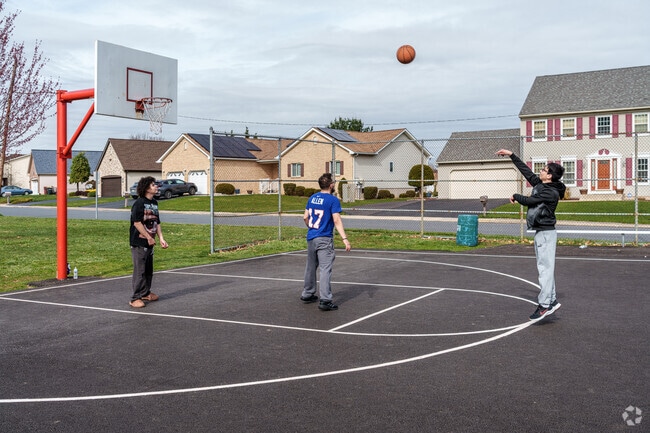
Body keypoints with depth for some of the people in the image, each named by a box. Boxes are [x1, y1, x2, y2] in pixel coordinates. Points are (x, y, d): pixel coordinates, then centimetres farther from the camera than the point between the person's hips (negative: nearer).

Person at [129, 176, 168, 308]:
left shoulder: (154, 203, 11)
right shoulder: (139, 203, -14)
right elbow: (137, 223, -19)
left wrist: (161, 238, 5)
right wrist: (149, 238, -17)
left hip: (150, 243, 8)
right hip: (139, 243, -8)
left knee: (149, 270, 17)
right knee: (139, 271, -5)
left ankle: (146, 293, 31)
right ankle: (135, 298, 2)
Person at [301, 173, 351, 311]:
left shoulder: (312, 198, 9)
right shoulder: (333, 200, -10)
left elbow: (305, 217, 14)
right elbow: (337, 220, -18)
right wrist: (345, 239, -20)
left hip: (311, 238, 7)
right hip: (324, 239, -7)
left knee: (310, 267, 20)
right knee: (326, 269, -7)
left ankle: (307, 294, 33)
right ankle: (325, 300, -12)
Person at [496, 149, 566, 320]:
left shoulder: (551, 192, -15)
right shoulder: (540, 184, 11)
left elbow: (528, 201, -16)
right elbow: (526, 170, 16)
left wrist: (515, 196, 3)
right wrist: (511, 155, 18)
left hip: (546, 233, -10)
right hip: (541, 233, 10)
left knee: (545, 268, -11)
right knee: (545, 268, 12)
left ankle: (544, 304, -13)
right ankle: (552, 300, 18)